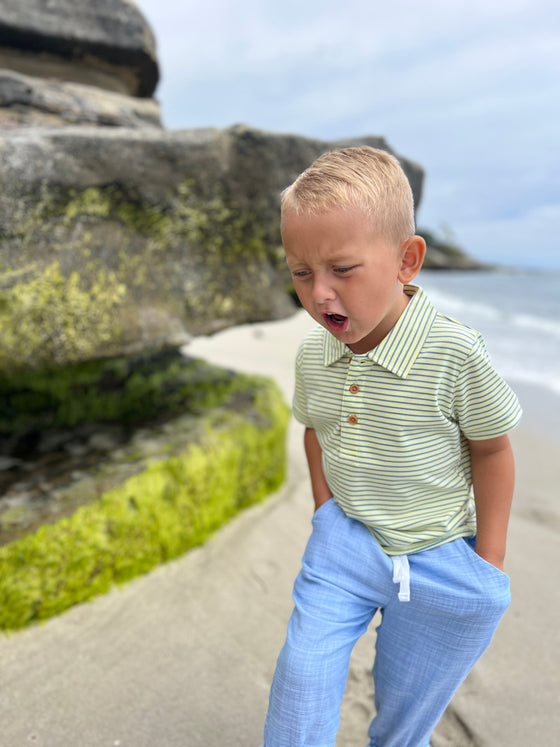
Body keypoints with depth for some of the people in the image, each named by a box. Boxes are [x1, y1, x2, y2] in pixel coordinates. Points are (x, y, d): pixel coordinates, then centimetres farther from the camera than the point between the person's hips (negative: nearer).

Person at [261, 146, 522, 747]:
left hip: (438, 558, -2)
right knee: (303, 668, 1)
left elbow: (491, 450, -9)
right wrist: (326, 512, 6)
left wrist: (489, 562, -5)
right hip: (345, 541, 3)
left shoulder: (454, 353, -22)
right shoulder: (312, 354, -8)